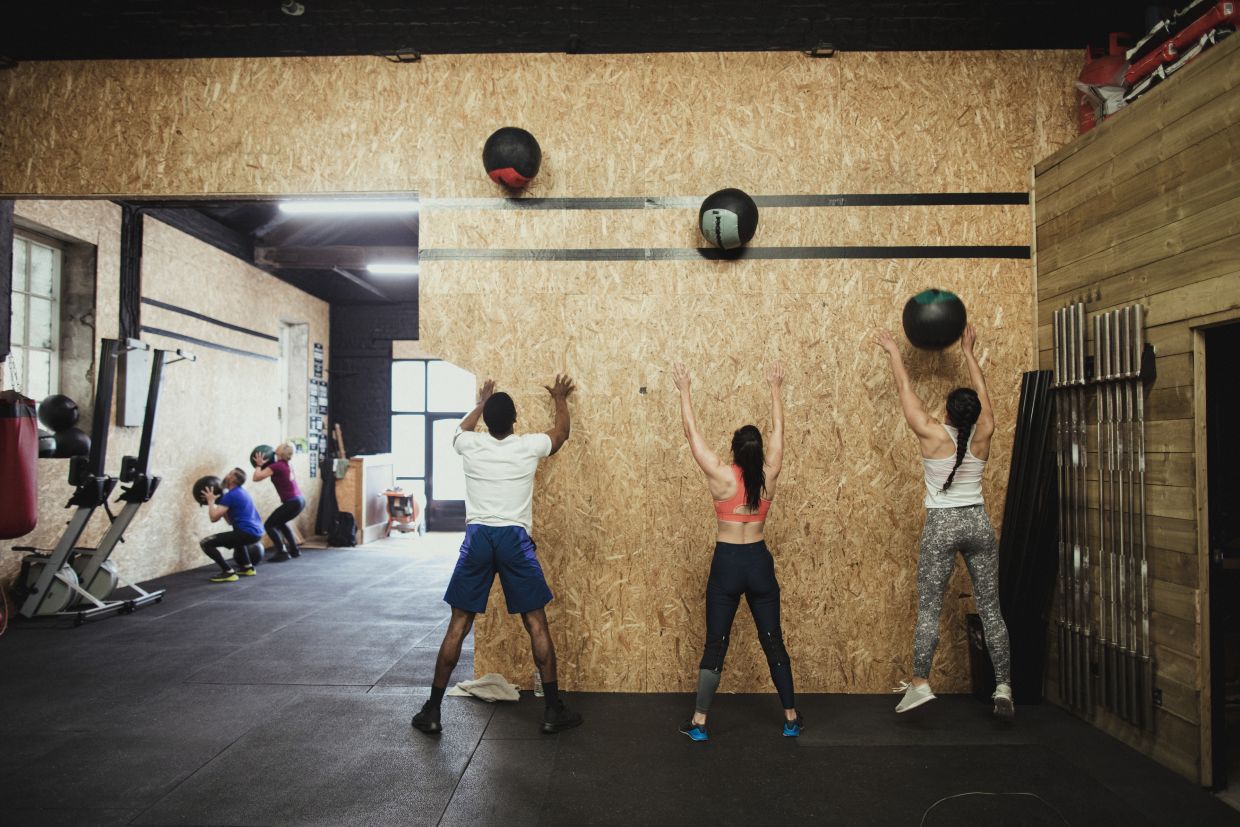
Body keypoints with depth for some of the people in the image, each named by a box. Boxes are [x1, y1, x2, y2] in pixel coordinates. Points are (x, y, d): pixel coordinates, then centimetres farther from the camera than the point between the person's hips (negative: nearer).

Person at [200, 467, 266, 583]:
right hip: (256, 533, 10)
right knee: (238, 536, 43)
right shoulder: (242, 493, 22)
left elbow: (214, 517, -11)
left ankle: (228, 572, -8)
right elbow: (231, 521, 27)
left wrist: (211, 501, 3)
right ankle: (248, 567, 31)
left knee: (206, 543, -8)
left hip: (247, 533, -10)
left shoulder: (230, 495, -7)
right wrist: (219, 502, 25)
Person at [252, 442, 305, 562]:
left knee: (269, 525, 2)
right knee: (280, 523, 29)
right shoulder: (287, 465, 13)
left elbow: (256, 478, -12)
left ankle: (282, 553, -4)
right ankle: (294, 550, 29)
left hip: (292, 503, -9)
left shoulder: (277, 466, -13)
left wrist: (259, 465, 2)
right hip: (299, 500, 9)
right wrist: (264, 464, 22)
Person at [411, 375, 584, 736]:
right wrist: (560, 399, 41)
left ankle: (432, 711, 13)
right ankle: (554, 710, 11)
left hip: (477, 537, 2)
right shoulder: (528, 446, 0)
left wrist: (480, 404, 48)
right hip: (514, 539, -1)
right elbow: (562, 431, 23)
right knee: (536, 624, 6)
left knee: (458, 625, 8)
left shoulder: (471, 445, 3)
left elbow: (461, 428, 31)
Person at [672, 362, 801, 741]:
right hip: (759, 562, 2)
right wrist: (774, 388, 20)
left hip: (726, 563, -2)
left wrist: (684, 389, 6)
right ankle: (791, 717, 23)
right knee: (773, 642, 13)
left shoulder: (720, 476, -12)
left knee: (716, 645, 6)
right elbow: (778, 429, 9)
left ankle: (699, 722, 10)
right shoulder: (769, 475, -5)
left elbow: (692, 431, -4)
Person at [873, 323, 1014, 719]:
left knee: (928, 609, 0)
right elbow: (982, 392, 15)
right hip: (978, 523, 4)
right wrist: (967, 351, 27)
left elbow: (906, 390, 1)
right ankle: (1003, 687, 10)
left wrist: (893, 351, 14)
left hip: (941, 526, -3)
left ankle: (920, 684, -3)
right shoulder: (982, 435, 0)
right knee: (990, 609, 7)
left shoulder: (932, 434, -9)